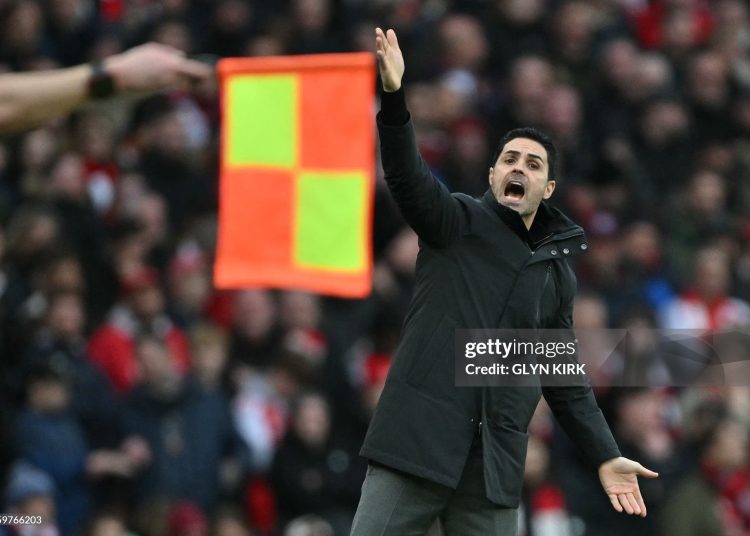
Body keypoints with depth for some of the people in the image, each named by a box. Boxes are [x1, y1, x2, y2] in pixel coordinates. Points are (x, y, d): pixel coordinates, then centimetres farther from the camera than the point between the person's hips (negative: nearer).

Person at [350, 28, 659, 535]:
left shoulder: (558, 274, 16)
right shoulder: (458, 222, 6)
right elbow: (407, 176, -13)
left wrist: (605, 456, 13)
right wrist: (394, 97, -30)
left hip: (496, 461, 3)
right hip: (418, 437, -3)